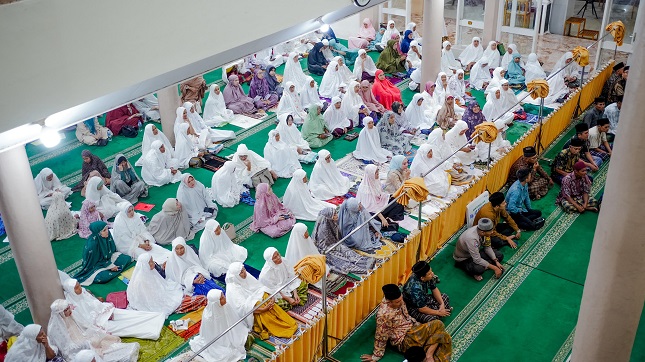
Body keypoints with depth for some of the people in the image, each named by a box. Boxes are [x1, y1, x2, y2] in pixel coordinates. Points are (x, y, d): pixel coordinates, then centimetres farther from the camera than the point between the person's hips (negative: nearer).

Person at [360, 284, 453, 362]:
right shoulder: (384, 314, -31)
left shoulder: (398, 300, -7)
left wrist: (418, 326, 14)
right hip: (404, 341, -9)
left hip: (412, 328, 9)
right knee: (438, 326, -18)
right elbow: (381, 337, -21)